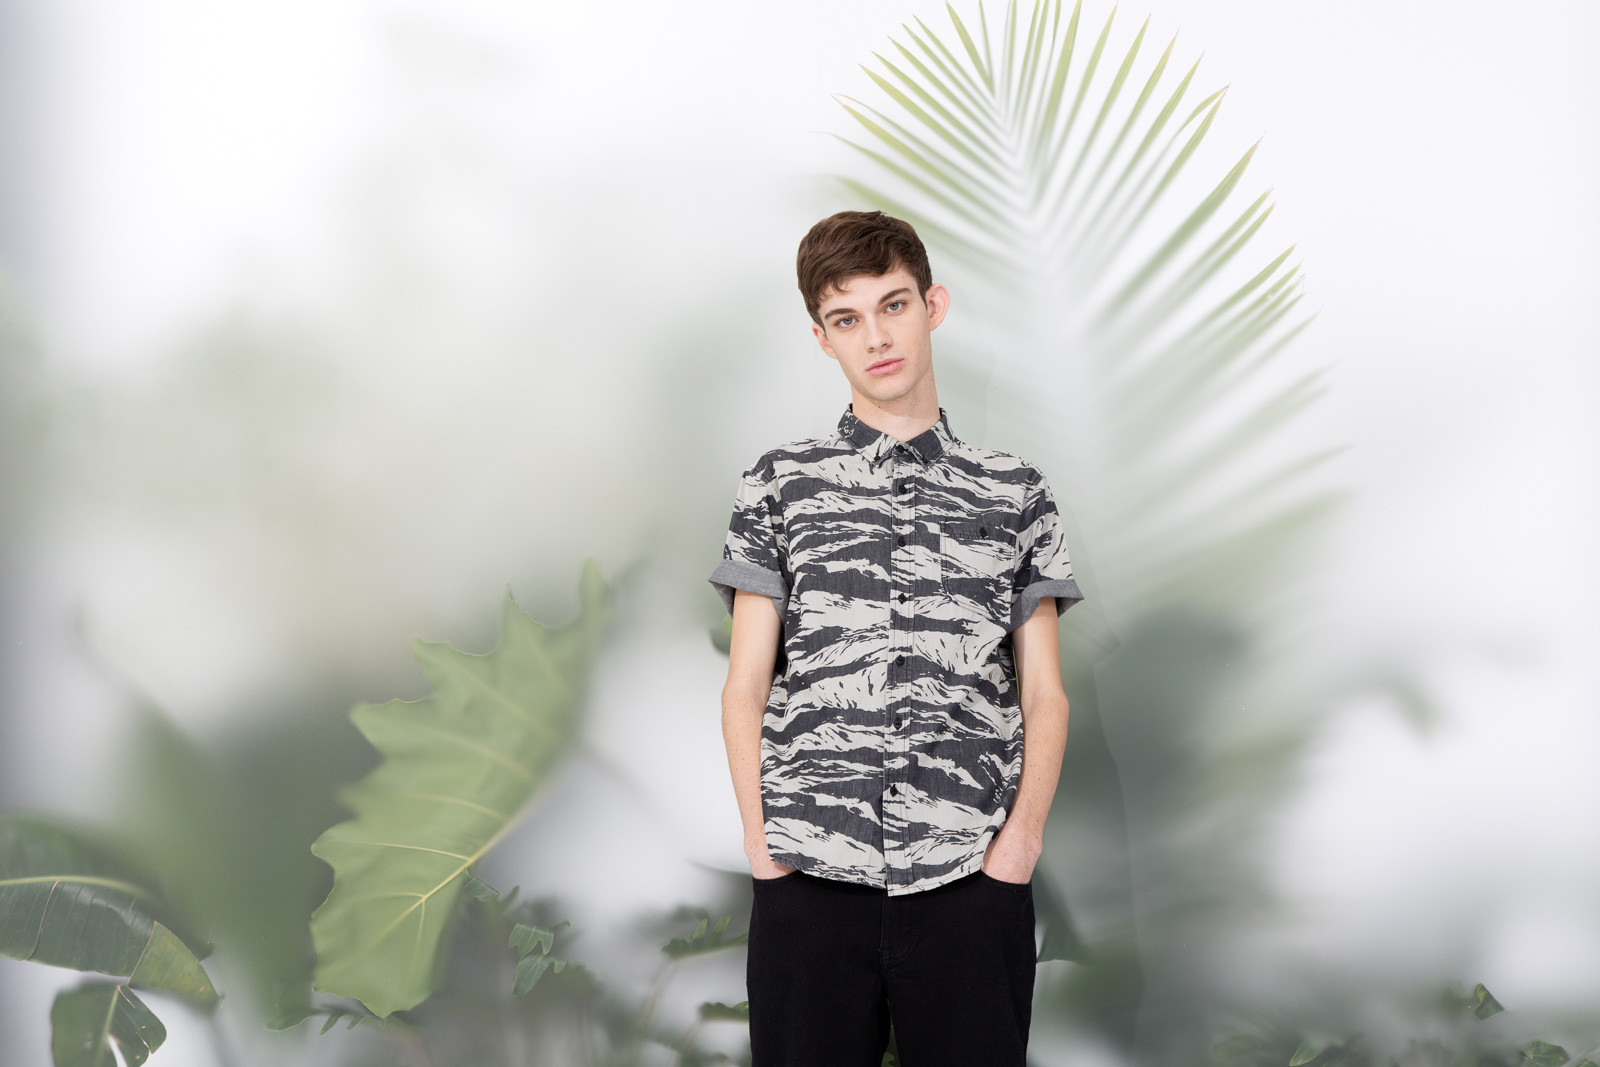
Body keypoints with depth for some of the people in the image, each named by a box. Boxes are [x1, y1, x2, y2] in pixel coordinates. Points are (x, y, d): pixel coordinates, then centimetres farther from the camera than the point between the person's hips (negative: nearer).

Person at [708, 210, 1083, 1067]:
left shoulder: (1014, 495, 12)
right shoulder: (780, 485, 10)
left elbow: (1043, 694, 9)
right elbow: (745, 686, 8)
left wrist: (1019, 837, -6)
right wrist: (763, 841, -4)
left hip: (970, 882, 0)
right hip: (810, 881, 0)